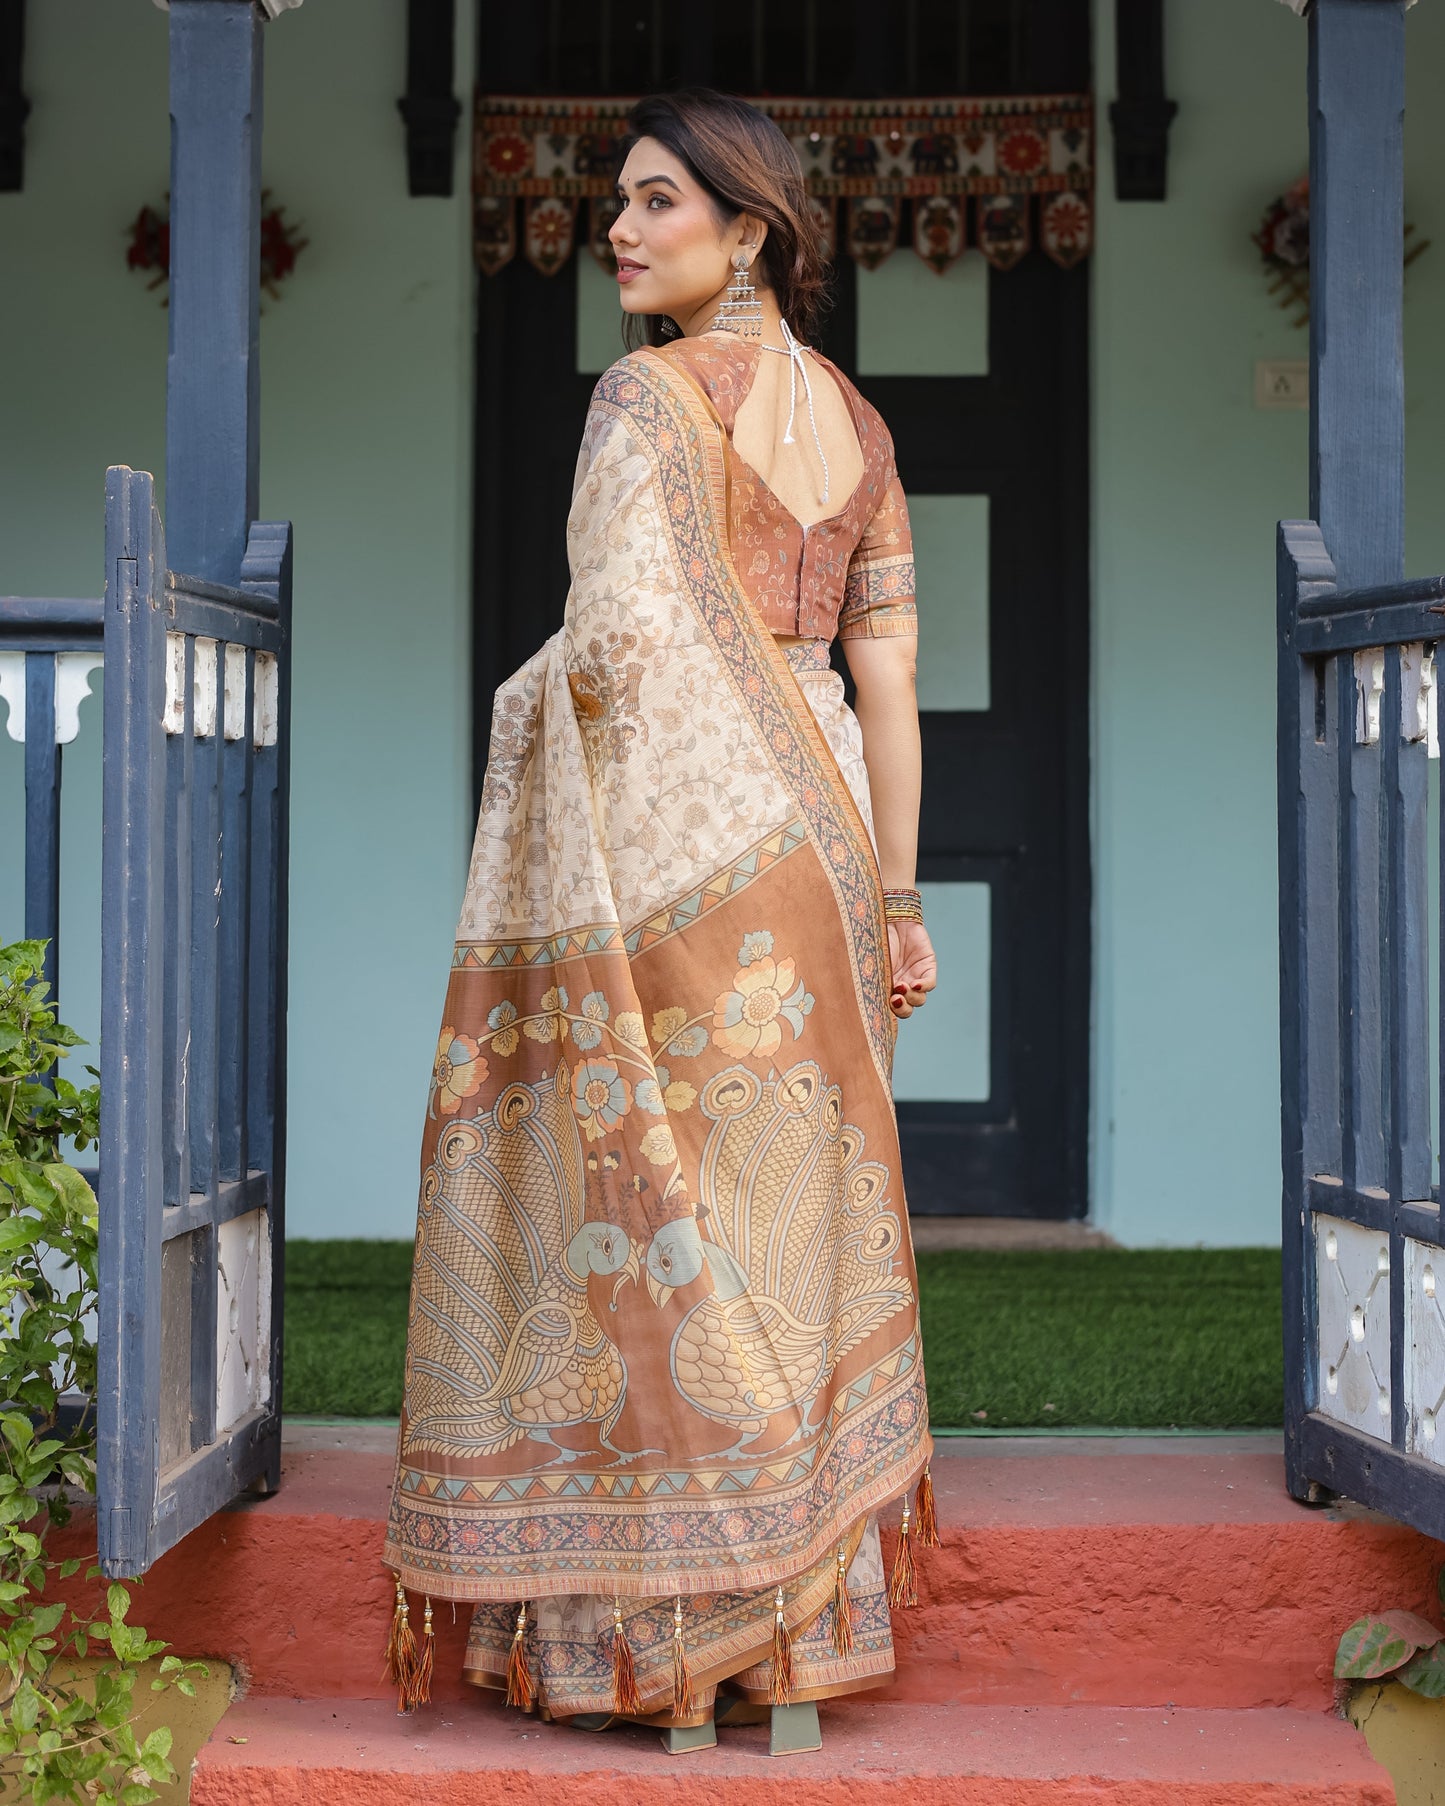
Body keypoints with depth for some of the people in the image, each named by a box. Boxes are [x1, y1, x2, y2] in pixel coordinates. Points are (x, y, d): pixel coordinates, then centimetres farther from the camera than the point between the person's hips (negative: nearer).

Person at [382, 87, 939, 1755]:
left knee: (651, 1223, -1)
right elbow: (887, 672, 12)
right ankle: (801, 1637, 13)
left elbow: (620, 634, -19)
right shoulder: (853, 419, 14)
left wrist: (527, 703, 2)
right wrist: (894, 900, 13)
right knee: (789, 1224, 9)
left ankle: (664, 1636, 3)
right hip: (808, 835, 7)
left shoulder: (652, 392, -8)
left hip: (673, 838, -7)